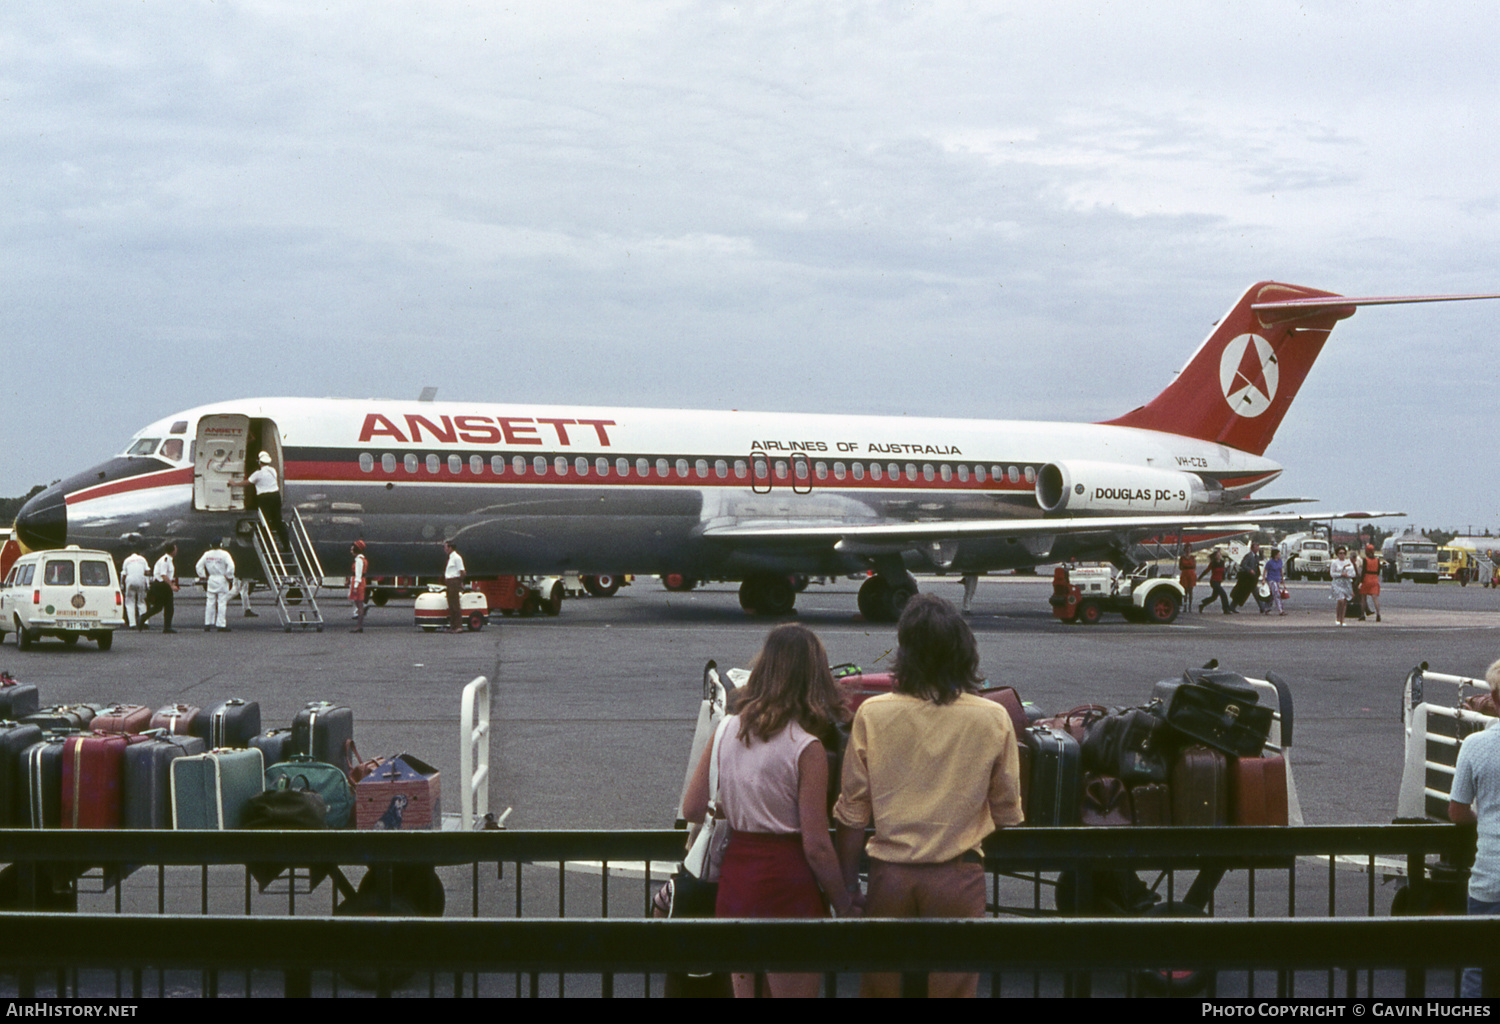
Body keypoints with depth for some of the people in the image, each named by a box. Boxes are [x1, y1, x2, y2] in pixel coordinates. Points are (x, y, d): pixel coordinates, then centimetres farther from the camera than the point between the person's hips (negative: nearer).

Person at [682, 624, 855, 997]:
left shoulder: (727, 730, 1)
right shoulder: (807, 748, -14)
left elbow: (693, 809, 5)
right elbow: (816, 846, -14)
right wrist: (843, 904, -3)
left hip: (733, 877, 6)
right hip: (786, 887, -6)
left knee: (744, 991, 18)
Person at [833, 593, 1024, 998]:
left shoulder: (871, 715, -6)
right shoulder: (993, 719, -6)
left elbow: (851, 813, -2)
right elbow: (1008, 813, 3)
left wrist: (847, 887, 7)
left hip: (890, 874, 0)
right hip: (959, 878, 0)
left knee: (880, 984, 12)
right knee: (953, 985, 9)